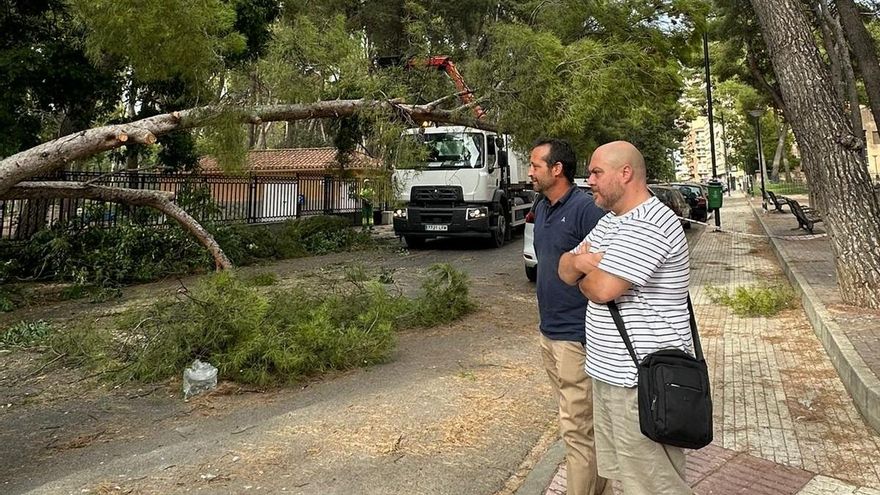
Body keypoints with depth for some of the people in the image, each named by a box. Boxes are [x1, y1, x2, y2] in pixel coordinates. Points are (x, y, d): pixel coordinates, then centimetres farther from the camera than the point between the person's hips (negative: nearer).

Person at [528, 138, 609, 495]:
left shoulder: (586, 209, -16)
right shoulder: (541, 209, 11)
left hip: (575, 337, -9)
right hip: (549, 333, 9)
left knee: (576, 428, -1)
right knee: (577, 420, 19)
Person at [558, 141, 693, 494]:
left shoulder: (646, 226, -20)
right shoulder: (611, 221, 14)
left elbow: (601, 289, -26)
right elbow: (565, 269, 11)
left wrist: (582, 274, -4)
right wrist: (581, 261, -12)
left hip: (641, 381, -10)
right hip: (611, 373, 10)